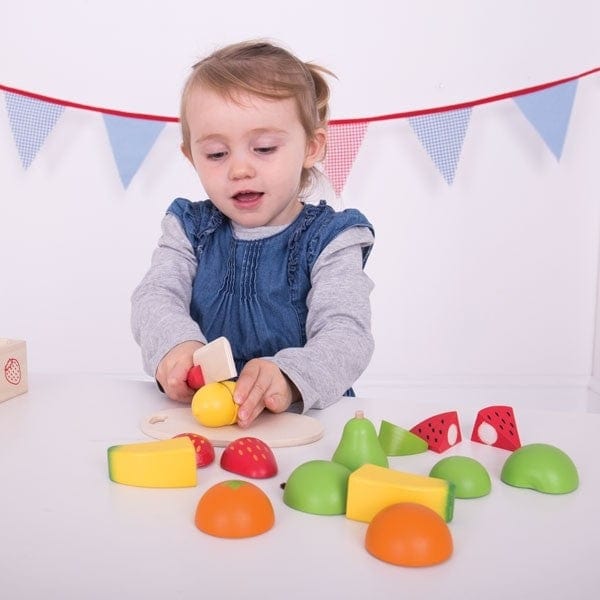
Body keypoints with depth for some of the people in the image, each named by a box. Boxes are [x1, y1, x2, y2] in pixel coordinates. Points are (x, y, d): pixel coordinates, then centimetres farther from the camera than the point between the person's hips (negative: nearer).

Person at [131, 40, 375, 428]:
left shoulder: (330, 239, -3)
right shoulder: (190, 228, 9)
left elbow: (346, 335, -16)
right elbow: (154, 297, -3)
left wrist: (289, 379, -38)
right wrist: (176, 344, -27)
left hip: (305, 417, -1)